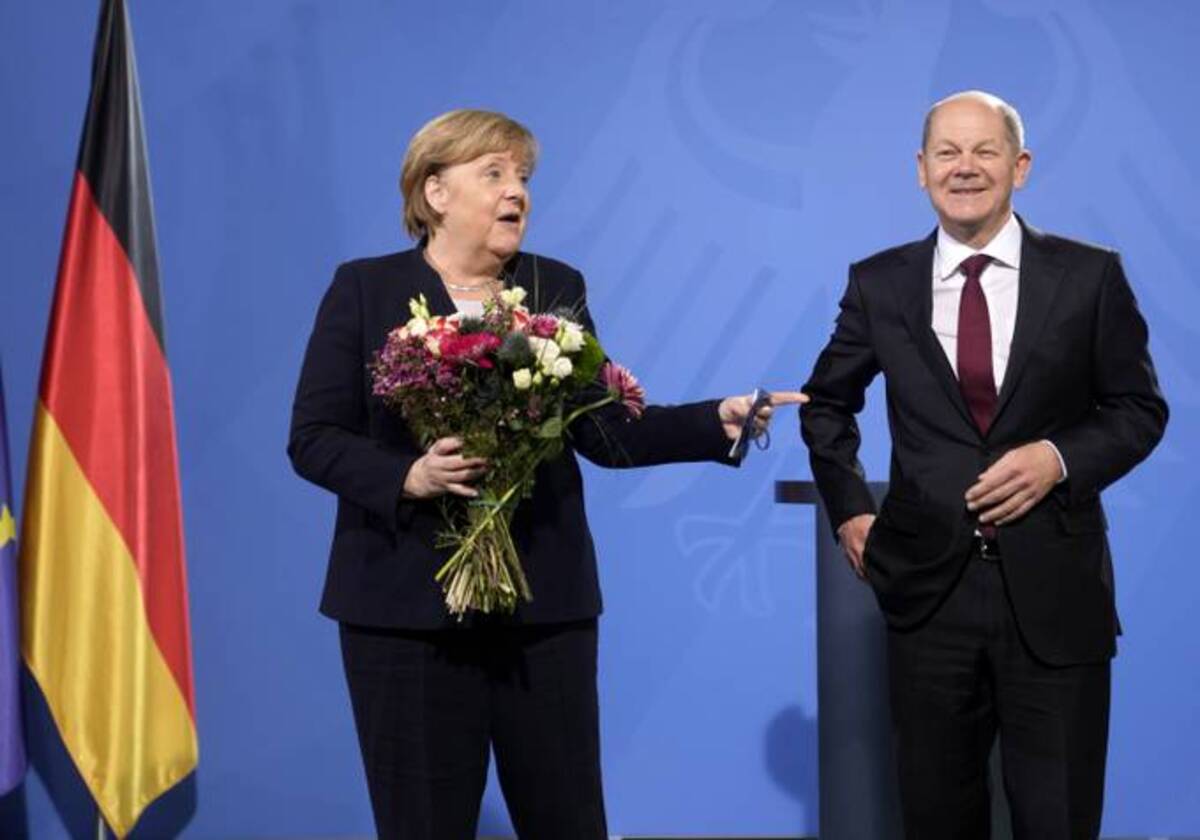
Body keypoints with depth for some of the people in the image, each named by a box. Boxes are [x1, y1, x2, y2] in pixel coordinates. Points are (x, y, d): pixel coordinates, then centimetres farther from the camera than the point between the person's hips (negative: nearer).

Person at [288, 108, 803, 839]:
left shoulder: (557, 287, 8)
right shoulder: (365, 289, 1)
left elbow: (607, 430, 3)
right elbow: (313, 438, -3)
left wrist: (718, 421, -10)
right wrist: (408, 476, -19)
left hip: (544, 600, 2)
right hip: (408, 603, -2)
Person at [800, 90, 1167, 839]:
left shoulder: (1089, 276, -1)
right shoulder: (879, 283, 3)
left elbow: (1140, 408, 5)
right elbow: (827, 401, 17)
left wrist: (1060, 459, -12)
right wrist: (848, 508, 8)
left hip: (1053, 589, -1)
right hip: (929, 586, 1)